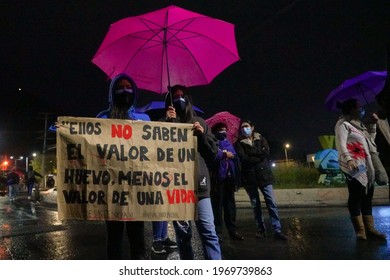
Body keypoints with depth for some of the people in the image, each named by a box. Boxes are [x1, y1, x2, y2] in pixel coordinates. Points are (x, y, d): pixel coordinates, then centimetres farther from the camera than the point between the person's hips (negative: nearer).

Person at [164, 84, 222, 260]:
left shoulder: (199, 122, 15)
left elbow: (213, 153, 12)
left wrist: (202, 135, -4)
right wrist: (169, 123, -10)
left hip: (199, 184, 1)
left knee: (208, 231, -5)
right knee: (182, 234, 7)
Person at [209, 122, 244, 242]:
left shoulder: (229, 144, 20)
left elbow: (236, 159, 12)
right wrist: (224, 155, -9)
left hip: (229, 178, 6)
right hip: (218, 179, -6)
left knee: (230, 204, 9)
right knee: (217, 205, -4)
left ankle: (233, 230, 16)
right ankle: (218, 232, 2)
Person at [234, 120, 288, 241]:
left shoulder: (261, 138, 10)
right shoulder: (239, 143, 3)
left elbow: (266, 152, -7)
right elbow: (243, 159, -12)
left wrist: (250, 153, -10)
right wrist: (259, 156, -9)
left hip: (264, 174, 1)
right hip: (249, 177, -1)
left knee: (271, 203, -4)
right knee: (255, 205, 7)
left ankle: (277, 230, 1)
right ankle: (261, 229, 19)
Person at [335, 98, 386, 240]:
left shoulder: (358, 124, 22)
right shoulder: (343, 124, -6)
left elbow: (369, 140, 32)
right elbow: (341, 143, -22)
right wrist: (348, 159, -36)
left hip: (366, 166, 9)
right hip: (353, 166, -9)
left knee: (367, 196, 8)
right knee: (356, 197, -7)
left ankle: (369, 228, 12)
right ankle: (360, 230, -4)